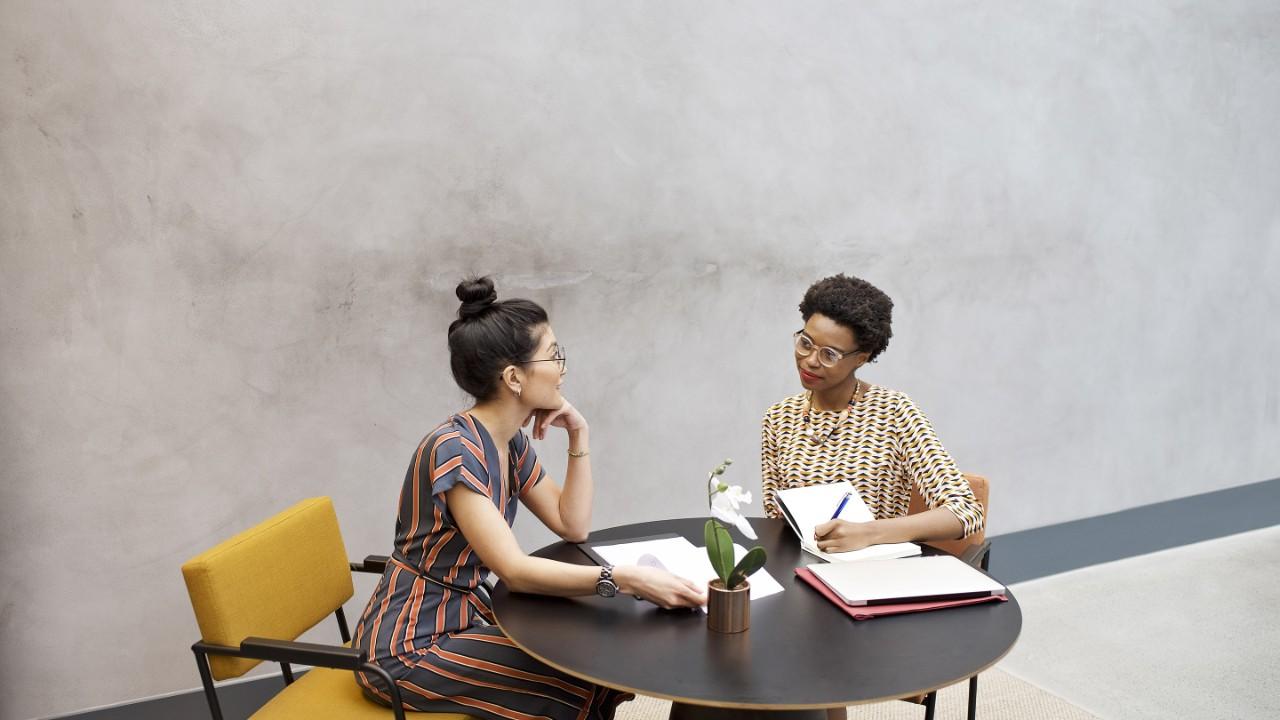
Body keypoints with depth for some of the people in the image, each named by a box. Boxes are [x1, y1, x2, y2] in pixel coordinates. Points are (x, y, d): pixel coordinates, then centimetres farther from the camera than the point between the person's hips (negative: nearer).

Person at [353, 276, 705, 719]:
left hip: (462, 617, 8)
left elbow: (573, 527, 4)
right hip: (407, 649, -8)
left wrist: (579, 436, -5)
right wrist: (627, 579, -38)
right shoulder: (454, 450, -25)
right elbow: (514, 570, -31)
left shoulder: (512, 442, 2)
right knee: (584, 681, -11)